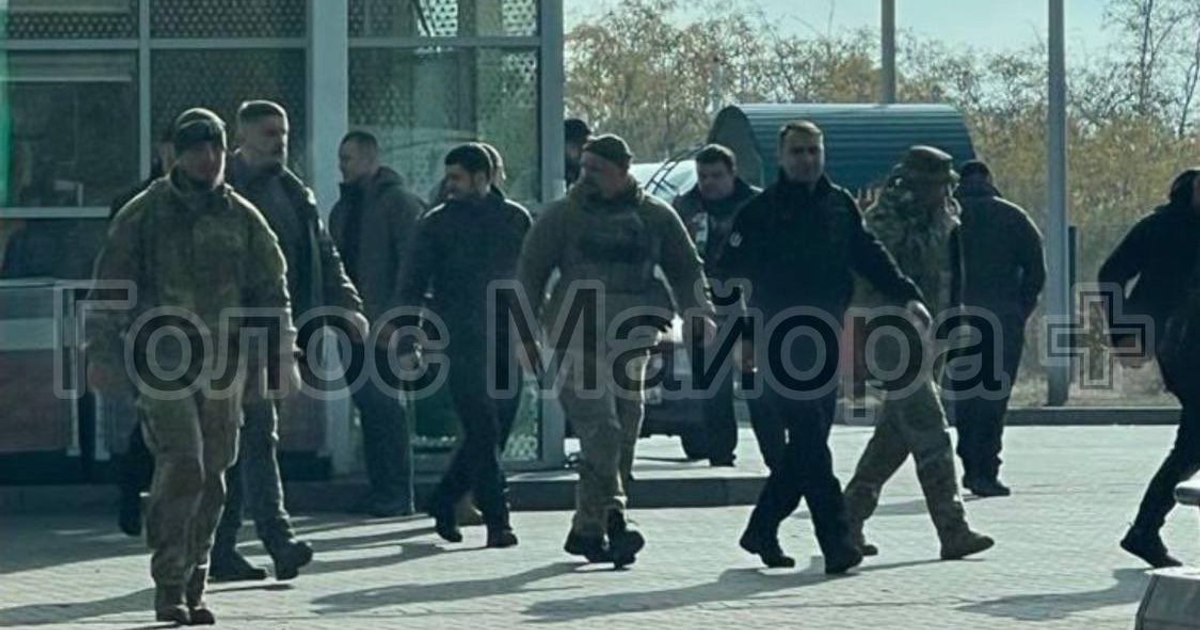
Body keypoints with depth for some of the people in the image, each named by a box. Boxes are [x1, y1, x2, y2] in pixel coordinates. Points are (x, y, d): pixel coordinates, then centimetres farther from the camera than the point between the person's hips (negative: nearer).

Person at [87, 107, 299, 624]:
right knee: (181, 466, -16)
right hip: (162, 359, -4)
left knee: (211, 477, 5)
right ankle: (169, 587, -11)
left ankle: (193, 588, 15)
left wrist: (283, 358, 8)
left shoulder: (242, 219, 9)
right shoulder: (143, 215, 0)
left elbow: (271, 291, 14)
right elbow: (111, 286, 2)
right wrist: (102, 354, -1)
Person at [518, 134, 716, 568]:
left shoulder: (656, 217, 11)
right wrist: (526, 332, 2)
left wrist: (700, 317, 3)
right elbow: (531, 270, 8)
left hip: (632, 339, 3)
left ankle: (587, 529, 14)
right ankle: (611, 517, -25)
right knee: (599, 427, -18)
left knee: (624, 434, 4)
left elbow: (686, 271, 17)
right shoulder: (564, 214, 6)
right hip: (581, 335, -3)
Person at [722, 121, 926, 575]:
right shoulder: (759, 213, -2)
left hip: (826, 340, 6)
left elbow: (870, 256, 13)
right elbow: (732, 275, -3)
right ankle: (836, 541, -14)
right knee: (810, 442, -11)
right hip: (781, 344, -6)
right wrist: (743, 335, -10)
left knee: (808, 443, 9)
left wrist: (907, 296, -1)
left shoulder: (840, 206, 12)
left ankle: (762, 529, 22)